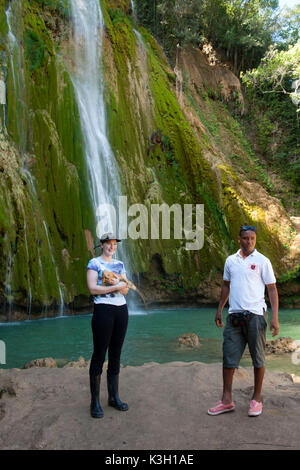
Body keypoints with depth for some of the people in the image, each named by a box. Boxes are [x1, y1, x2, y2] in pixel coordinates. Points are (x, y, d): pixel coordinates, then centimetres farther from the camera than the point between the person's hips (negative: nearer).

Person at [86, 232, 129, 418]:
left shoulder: (120, 264, 16)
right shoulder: (94, 263, 0)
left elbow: (125, 290, 10)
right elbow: (93, 288, -12)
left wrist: (120, 284, -11)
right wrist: (115, 287, -15)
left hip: (121, 309, 6)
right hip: (103, 310, -6)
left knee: (116, 354, 10)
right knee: (99, 354, -4)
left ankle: (114, 397, 19)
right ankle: (95, 401, 3)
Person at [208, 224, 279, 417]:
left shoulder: (262, 261, -2)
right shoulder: (230, 260, 9)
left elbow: (272, 289, -2)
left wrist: (275, 318, -9)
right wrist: (220, 309, 17)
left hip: (255, 314, -3)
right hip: (234, 315, 4)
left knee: (258, 358, 6)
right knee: (229, 357, 4)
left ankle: (257, 399, 20)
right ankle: (227, 400, 14)